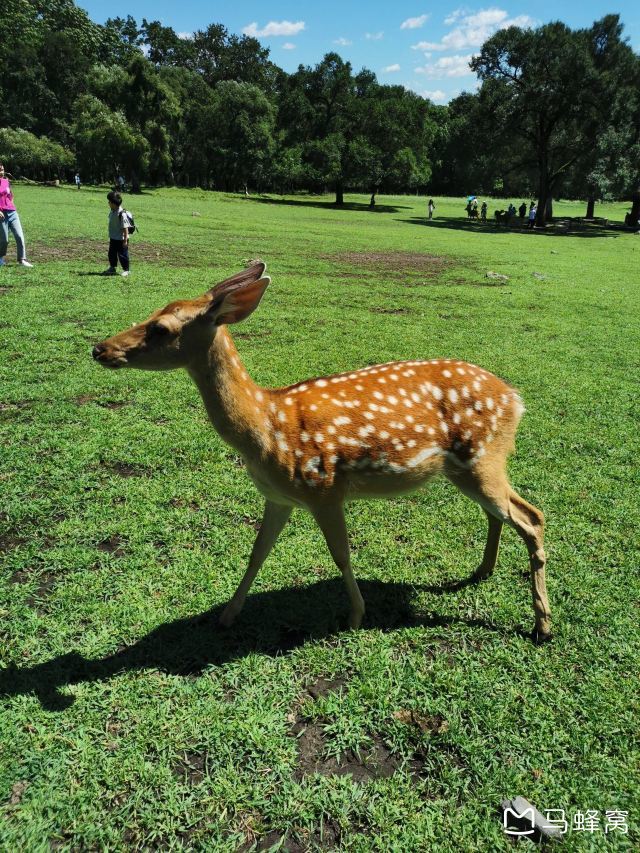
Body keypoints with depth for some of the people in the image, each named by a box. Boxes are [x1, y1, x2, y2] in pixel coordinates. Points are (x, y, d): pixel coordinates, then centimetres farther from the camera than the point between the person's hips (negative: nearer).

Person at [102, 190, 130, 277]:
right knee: (112, 254, 17)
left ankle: (126, 270, 16)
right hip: (113, 238, 9)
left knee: (122, 255, 2)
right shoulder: (112, 212, 4)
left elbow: (125, 227, -21)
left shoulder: (122, 214, -22)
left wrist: (125, 240, -21)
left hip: (121, 239, -9)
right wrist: (110, 236, 20)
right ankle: (112, 268, 33)